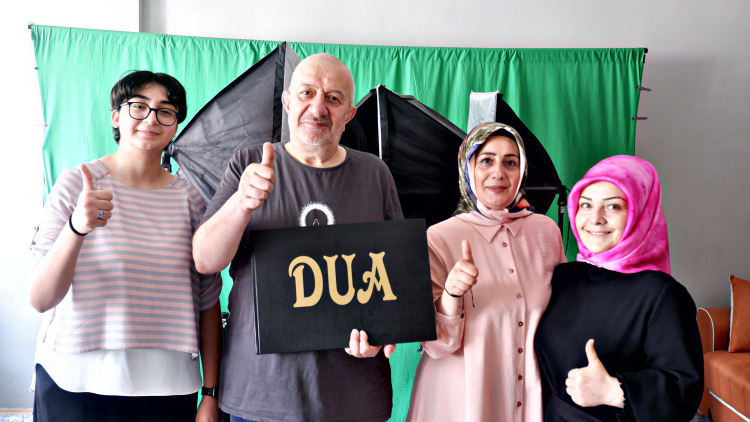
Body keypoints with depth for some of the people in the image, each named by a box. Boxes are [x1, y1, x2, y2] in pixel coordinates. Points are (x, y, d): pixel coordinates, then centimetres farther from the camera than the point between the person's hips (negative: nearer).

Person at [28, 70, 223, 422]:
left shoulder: (189, 199, 2)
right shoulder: (76, 183, -4)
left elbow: (208, 304, 4)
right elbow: (40, 299, -12)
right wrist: (76, 228, -28)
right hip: (75, 384, -2)